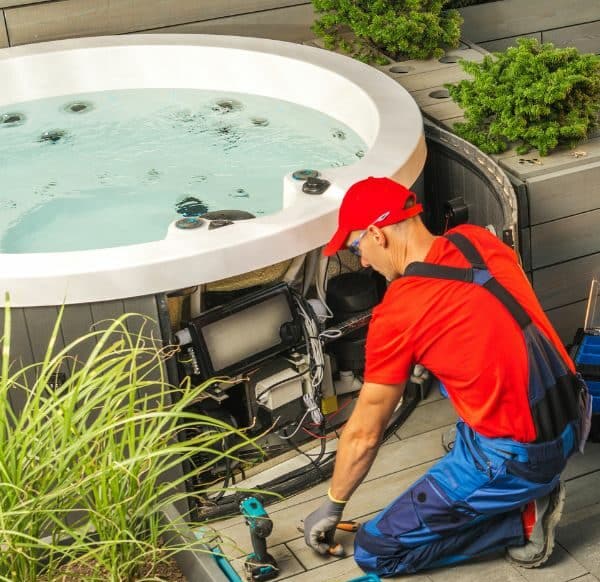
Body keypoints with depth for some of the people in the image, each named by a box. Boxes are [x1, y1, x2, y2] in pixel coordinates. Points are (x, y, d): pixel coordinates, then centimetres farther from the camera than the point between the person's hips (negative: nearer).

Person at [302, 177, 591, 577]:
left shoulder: (395, 315, -16)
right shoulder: (477, 239, 1)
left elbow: (363, 434, -5)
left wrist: (333, 506, 11)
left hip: (521, 457, -8)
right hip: (574, 422, 8)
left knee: (374, 552, 1)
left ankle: (522, 519, 0)